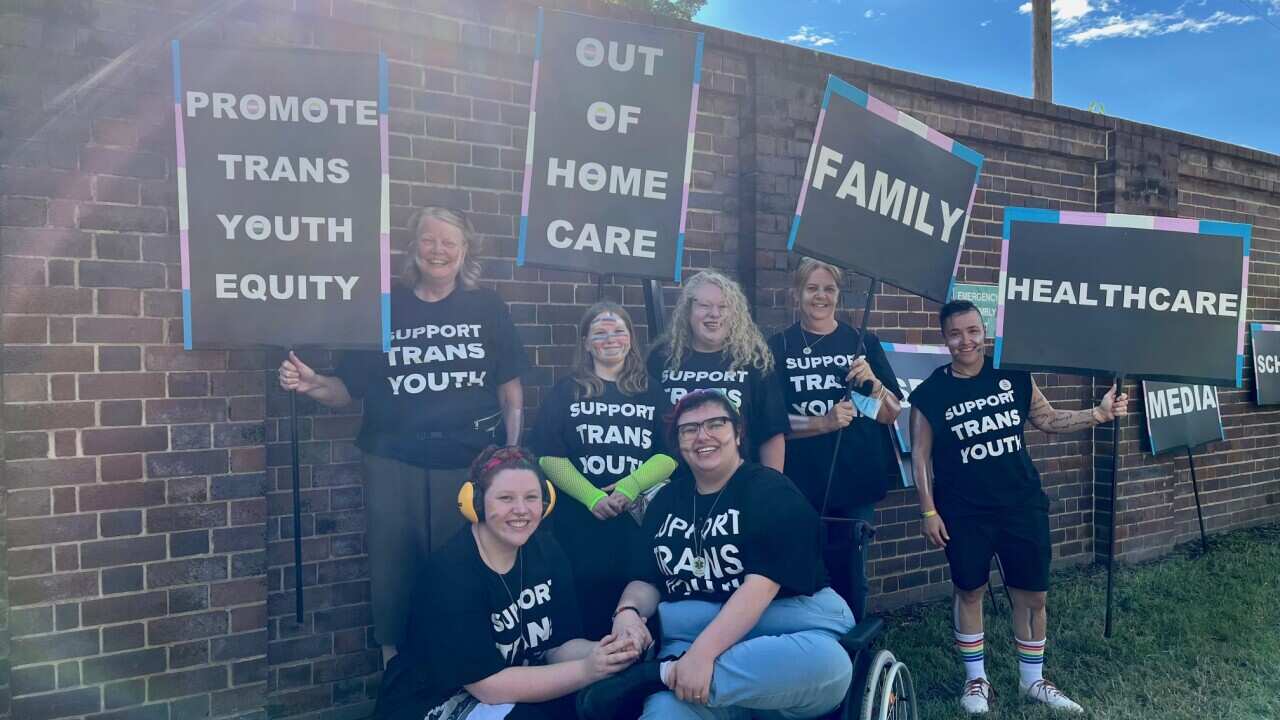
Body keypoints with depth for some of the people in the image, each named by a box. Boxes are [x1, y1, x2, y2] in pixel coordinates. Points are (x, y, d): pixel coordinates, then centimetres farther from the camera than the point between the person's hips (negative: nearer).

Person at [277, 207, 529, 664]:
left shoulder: (486, 308, 3)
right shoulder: (385, 307, 4)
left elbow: (511, 391, 3)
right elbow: (349, 389, 4)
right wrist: (312, 384, -17)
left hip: (471, 463, 0)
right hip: (395, 463, 1)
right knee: (394, 569, 8)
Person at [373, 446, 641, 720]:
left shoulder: (547, 551, -5)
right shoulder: (449, 573, -24)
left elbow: (558, 647, -4)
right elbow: (489, 685, -25)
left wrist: (599, 653, -26)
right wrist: (587, 670, -31)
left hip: (518, 689, 5)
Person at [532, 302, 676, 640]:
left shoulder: (652, 392, 11)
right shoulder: (565, 392, 8)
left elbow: (672, 453, 2)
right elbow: (549, 456, -2)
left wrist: (631, 486, -16)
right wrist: (592, 497, -15)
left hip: (641, 518, 1)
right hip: (579, 522, -1)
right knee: (584, 609, -1)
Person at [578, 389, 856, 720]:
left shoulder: (771, 491, -4)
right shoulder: (666, 500, 14)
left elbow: (762, 583, -17)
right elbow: (647, 581, 14)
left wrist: (703, 653, -27)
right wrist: (627, 612, -10)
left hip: (783, 634, 1)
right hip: (688, 642, -1)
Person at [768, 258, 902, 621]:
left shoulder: (863, 343, 7)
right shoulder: (778, 347, 1)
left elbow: (891, 414, 7)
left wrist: (873, 382, -12)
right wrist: (825, 422, -17)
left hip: (856, 484, 2)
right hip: (799, 486, -1)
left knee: (849, 579, 9)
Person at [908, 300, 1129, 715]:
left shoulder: (1013, 377, -1)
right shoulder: (931, 393, -8)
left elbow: (1048, 420, 11)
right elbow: (920, 455, -5)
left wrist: (1098, 414, -2)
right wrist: (929, 512, -7)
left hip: (1022, 505, 3)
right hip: (965, 512, -2)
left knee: (1033, 594, 10)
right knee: (969, 592, 10)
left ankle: (1033, 681, 29)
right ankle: (976, 679, 27)